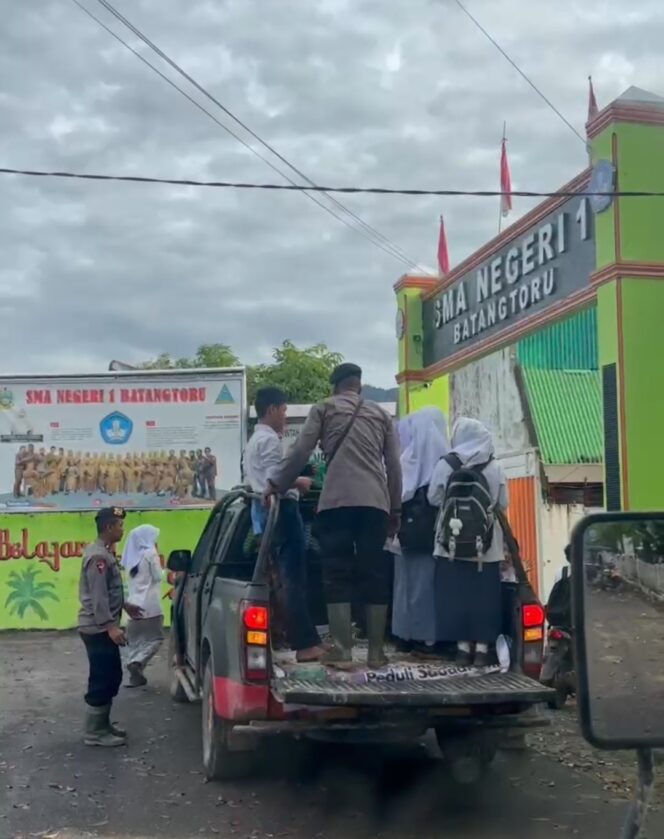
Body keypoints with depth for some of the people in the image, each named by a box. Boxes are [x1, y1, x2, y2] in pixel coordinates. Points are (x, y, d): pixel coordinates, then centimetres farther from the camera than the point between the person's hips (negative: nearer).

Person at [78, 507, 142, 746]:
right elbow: (98, 597, -24)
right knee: (102, 681, -5)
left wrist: (125, 606, 30)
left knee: (111, 678, 15)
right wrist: (110, 627, -26)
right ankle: (94, 733, 2)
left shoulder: (104, 553, 13)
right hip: (98, 629, -10)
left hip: (102, 627, 10)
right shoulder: (98, 556, -19)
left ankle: (102, 726, 24)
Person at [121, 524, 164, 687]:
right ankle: (137, 662, -17)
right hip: (149, 604, -7)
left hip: (134, 603, 7)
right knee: (155, 637, 2)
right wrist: (164, 571, 14)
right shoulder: (150, 553, -7)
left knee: (136, 640, 10)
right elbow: (157, 577, -4)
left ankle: (136, 676, 7)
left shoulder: (132, 555, 13)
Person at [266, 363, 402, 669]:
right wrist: (395, 511, 22)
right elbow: (394, 466, 18)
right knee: (374, 575, 6)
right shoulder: (380, 413, 22)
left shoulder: (324, 408, 12)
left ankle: (342, 650, -4)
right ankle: (376, 650, 7)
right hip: (375, 502, 3)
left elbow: (300, 452, 4)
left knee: (337, 575, 0)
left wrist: (276, 485, 13)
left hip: (336, 501, -3)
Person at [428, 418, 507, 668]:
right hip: (486, 545, 0)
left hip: (451, 543, 0)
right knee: (483, 596, 7)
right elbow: (503, 504, 3)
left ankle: (463, 646, 9)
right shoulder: (495, 468, -4)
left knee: (456, 594, 7)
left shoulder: (445, 465, -4)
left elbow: (433, 498, 2)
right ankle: (482, 647, 8)